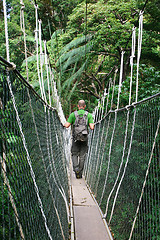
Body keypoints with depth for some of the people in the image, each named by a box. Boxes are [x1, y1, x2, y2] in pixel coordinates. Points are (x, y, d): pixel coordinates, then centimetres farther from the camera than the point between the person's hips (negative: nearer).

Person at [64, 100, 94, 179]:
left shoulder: (73, 114, -2)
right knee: (82, 156, 8)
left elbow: (67, 125, -6)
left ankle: (76, 168, -10)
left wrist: (65, 124, 17)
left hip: (75, 138, -1)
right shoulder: (89, 115, -1)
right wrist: (92, 125, 14)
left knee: (74, 154, 13)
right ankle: (80, 173, 12)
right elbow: (92, 127, -9)